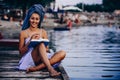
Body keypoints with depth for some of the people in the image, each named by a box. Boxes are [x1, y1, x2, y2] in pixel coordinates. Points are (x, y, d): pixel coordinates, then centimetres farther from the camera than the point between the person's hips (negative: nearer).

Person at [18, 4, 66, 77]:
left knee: (62, 53, -23)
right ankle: (50, 69, -49)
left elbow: (47, 50, 16)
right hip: (29, 58, -4)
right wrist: (30, 42, -9)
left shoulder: (43, 32, 16)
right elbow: (21, 52, 6)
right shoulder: (23, 33, 8)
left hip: (44, 58, 4)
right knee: (41, 44, -33)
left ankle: (36, 68, -34)